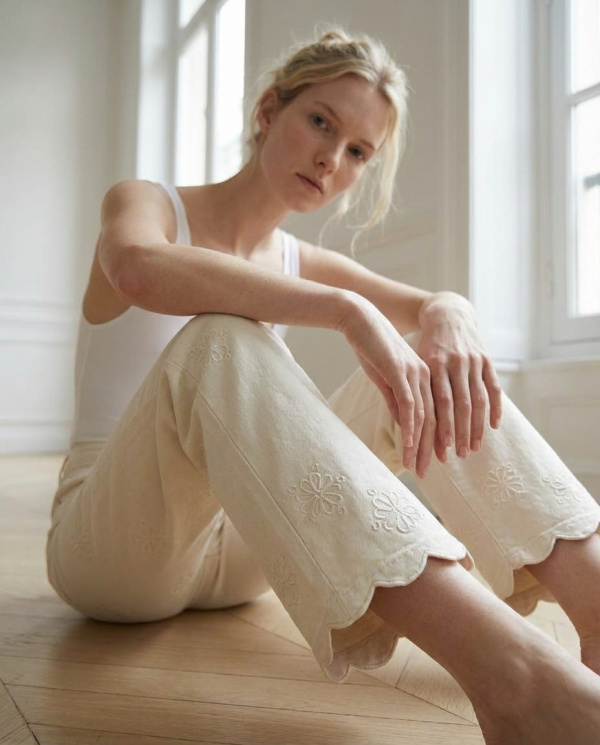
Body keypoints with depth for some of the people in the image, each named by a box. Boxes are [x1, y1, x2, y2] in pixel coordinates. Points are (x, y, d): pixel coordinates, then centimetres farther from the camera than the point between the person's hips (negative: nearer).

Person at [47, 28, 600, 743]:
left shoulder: (300, 263, 11)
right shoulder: (146, 202, -4)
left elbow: (435, 303, 2)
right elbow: (139, 270, -30)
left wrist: (446, 318, -22)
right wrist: (348, 310, -37)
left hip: (240, 548, 5)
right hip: (107, 543, -4)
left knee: (426, 373, -12)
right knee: (218, 343, -36)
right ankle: (508, 670, -49)